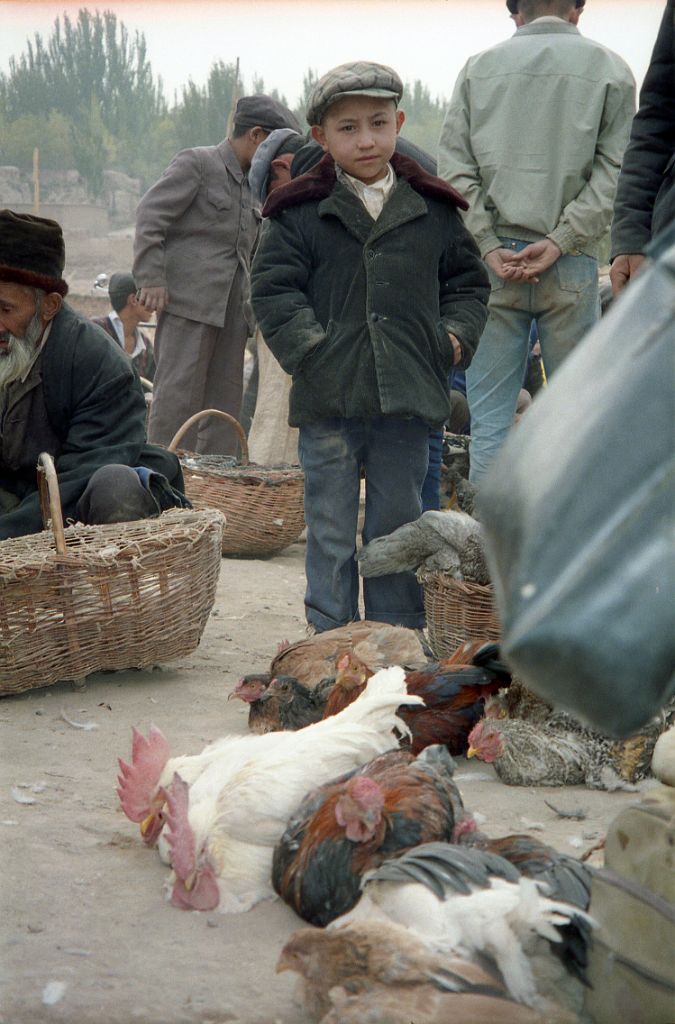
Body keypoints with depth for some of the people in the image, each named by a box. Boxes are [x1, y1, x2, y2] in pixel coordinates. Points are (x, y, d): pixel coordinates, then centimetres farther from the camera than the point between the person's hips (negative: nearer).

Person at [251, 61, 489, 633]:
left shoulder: (433, 211, 8)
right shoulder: (300, 212, 0)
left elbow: (468, 281, 16)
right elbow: (273, 289, -2)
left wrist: (455, 335, 0)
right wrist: (309, 349, -13)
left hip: (407, 398, 2)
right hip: (328, 399, -2)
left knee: (398, 529, 11)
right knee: (331, 533, 5)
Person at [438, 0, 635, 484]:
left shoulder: (478, 68, 7)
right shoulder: (610, 69, 3)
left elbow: (455, 170, 1)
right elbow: (614, 172, -5)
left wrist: (489, 246, -3)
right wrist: (560, 242, -8)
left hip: (493, 263, 1)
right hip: (571, 265, -1)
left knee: (489, 416, 5)